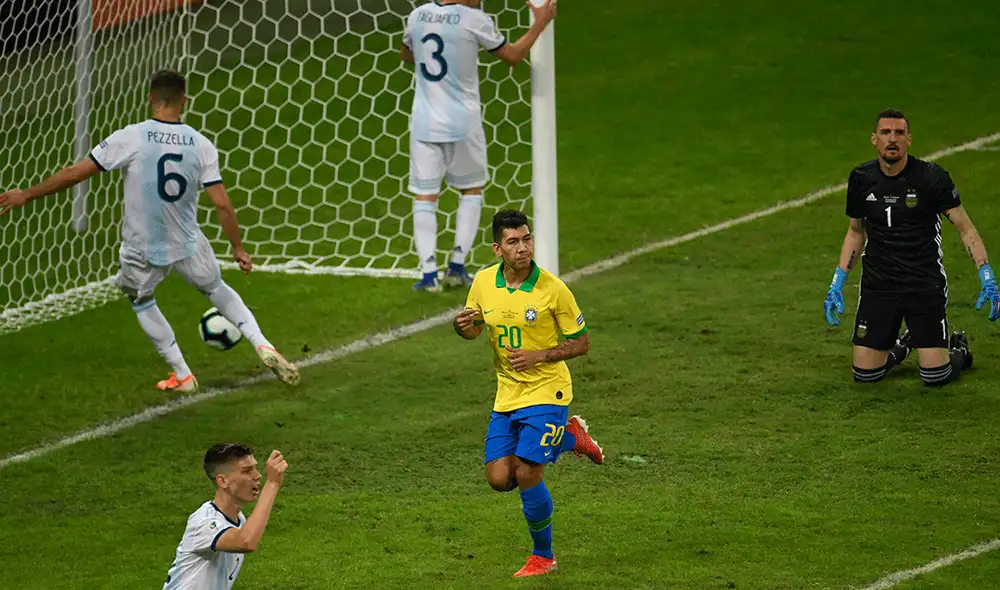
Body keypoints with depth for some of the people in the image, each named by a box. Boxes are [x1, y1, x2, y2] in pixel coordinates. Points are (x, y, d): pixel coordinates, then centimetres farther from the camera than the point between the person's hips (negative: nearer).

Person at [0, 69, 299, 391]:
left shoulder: (130, 138, -15)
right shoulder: (201, 145, -7)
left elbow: (75, 173, -12)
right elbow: (222, 204, -9)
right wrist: (238, 249, 5)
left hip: (142, 249, -2)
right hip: (189, 244, 2)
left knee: (142, 302, 27)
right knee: (217, 290, 29)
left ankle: (182, 376, 29)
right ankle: (263, 347, 17)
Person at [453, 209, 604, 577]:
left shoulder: (553, 289, -16)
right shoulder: (483, 283, -3)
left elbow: (581, 343, -7)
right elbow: (474, 330, 13)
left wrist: (538, 356, -20)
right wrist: (462, 326, -11)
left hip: (546, 391, -5)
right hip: (507, 394, 5)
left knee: (527, 474, -13)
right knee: (499, 478, 3)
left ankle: (543, 556, 10)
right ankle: (570, 437, 27)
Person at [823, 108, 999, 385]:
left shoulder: (932, 177, -10)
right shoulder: (861, 179, 0)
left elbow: (966, 229, -5)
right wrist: (837, 285, 10)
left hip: (925, 285, -3)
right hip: (878, 285, 3)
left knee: (935, 377, -9)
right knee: (865, 374, -3)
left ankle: (958, 348, 28)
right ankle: (901, 346, 30)